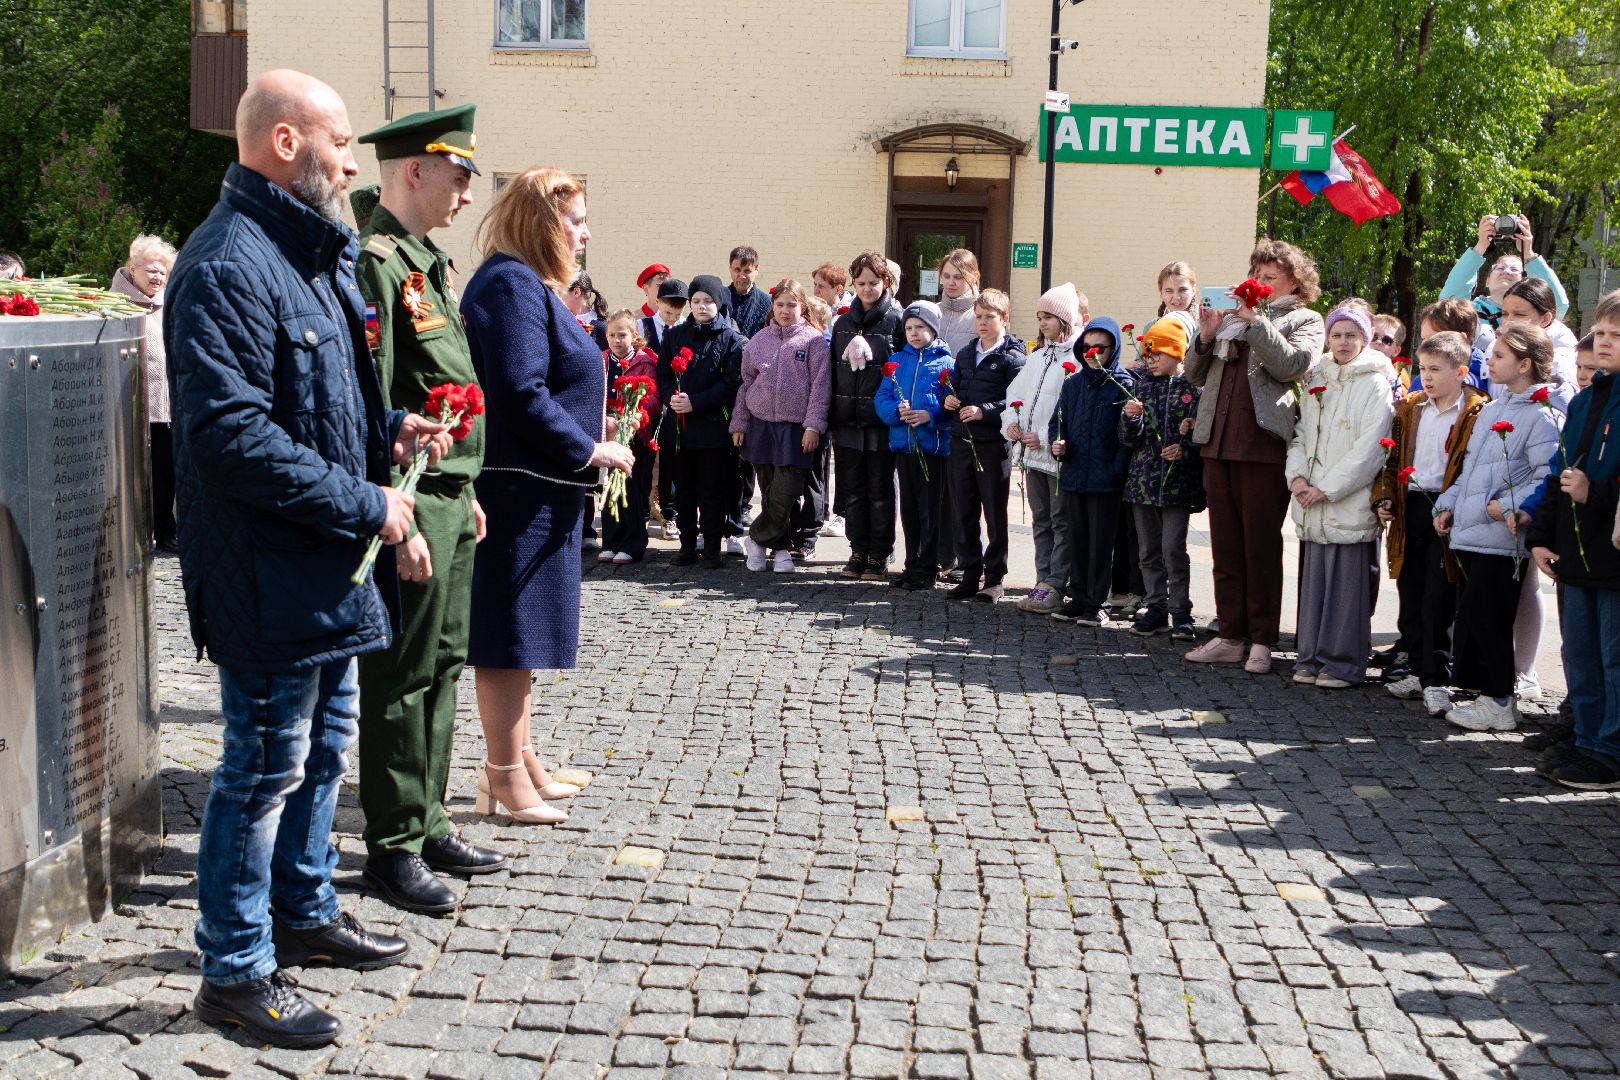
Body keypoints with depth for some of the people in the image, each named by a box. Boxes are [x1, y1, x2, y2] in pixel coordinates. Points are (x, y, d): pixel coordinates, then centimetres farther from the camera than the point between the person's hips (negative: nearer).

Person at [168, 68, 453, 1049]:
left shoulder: (314, 256, 14)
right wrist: (365, 506, -21)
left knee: (325, 741, 21)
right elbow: (233, 432, -27)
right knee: (267, 765, 0)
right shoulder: (230, 265, -19)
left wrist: (389, 429, 7)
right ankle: (235, 972, 14)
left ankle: (304, 911, 38)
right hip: (270, 572, -10)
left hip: (328, 565, 10)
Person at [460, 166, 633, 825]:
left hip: (540, 488, 11)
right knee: (509, 630, -2)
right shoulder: (511, 285, -15)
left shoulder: (529, 285, 18)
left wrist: (590, 443, 12)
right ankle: (506, 777, 7)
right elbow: (520, 395, -23)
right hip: (517, 488, -11)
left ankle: (518, 760, 28)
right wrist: (590, 450, -15)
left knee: (521, 631, 17)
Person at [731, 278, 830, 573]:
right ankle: (781, 547, 17)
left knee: (785, 493, -11)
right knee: (770, 492, 6)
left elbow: (820, 386, -4)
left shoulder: (813, 340, 0)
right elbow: (746, 383, 14)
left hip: (796, 427, -3)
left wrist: (813, 426, -11)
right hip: (761, 424, 3)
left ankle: (757, 539, 7)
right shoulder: (759, 340, 11)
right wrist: (739, 423, 9)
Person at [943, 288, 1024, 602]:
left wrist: (984, 411, -23)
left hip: (994, 444, -6)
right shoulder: (965, 354, 14)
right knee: (964, 513, 9)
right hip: (961, 442, 6)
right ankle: (970, 573, 18)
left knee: (995, 514, 3)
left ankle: (994, 577, 11)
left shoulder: (1012, 358, -6)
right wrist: (949, 400, 2)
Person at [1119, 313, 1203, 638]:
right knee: (1148, 550, 9)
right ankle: (1156, 608, 19)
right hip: (1143, 478, 5)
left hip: (1177, 481, -5)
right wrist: (1130, 418, -12)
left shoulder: (1193, 387, -3)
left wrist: (1185, 449, -18)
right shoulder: (1142, 384, 10)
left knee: (1173, 548, -9)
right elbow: (1129, 439, 7)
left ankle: (1180, 611, 3)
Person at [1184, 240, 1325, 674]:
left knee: (1261, 544, -2)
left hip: (1263, 445, -5)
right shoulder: (1233, 316, 19)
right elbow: (1196, 375, 17)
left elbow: (1290, 365, -14)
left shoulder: (1304, 320, 6)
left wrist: (1256, 322, -13)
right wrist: (1206, 337, 1)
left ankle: (1261, 641, 4)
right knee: (1225, 544, 8)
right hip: (1218, 442, 5)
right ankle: (1230, 636, 14)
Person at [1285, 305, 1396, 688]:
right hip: (1312, 503, 6)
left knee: (1347, 582, -3)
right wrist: (1297, 476, -2)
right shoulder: (1317, 381, 15)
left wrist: (1327, 488, -13)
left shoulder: (1375, 384, -4)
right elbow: (1301, 433, 16)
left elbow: (1371, 448, -11)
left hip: (1351, 503, -6)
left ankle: (1343, 663, 4)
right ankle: (1312, 657, 17)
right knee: (1313, 579, 8)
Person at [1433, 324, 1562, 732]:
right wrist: (1449, 504, 14)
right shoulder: (1491, 410, 17)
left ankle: (1500, 703, 5)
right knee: (1471, 618, 11)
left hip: (1501, 538, -8)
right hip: (1470, 532, 8)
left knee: (1485, 619, -5)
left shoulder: (1539, 415, -9)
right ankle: (1487, 694, 20)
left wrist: (1506, 506, -19)